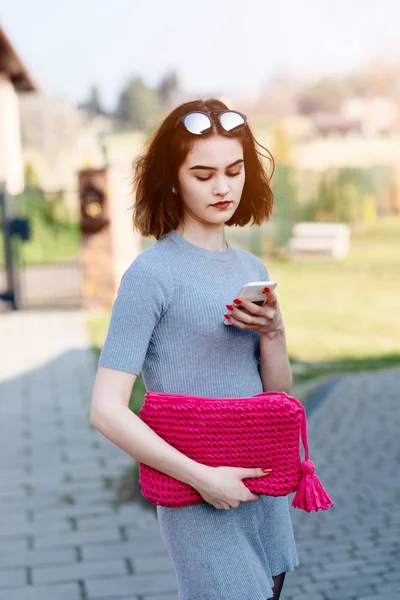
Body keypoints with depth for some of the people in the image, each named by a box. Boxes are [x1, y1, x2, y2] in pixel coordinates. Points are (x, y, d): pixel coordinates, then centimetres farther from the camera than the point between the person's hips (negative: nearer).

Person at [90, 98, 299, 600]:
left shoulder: (252, 270, 8)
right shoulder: (152, 272, -12)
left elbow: (277, 395, 10)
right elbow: (107, 410, -16)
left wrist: (272, 332, -8)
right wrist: (202, 477, -17)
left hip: (266, 485, 6)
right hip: (201, 502, -6)